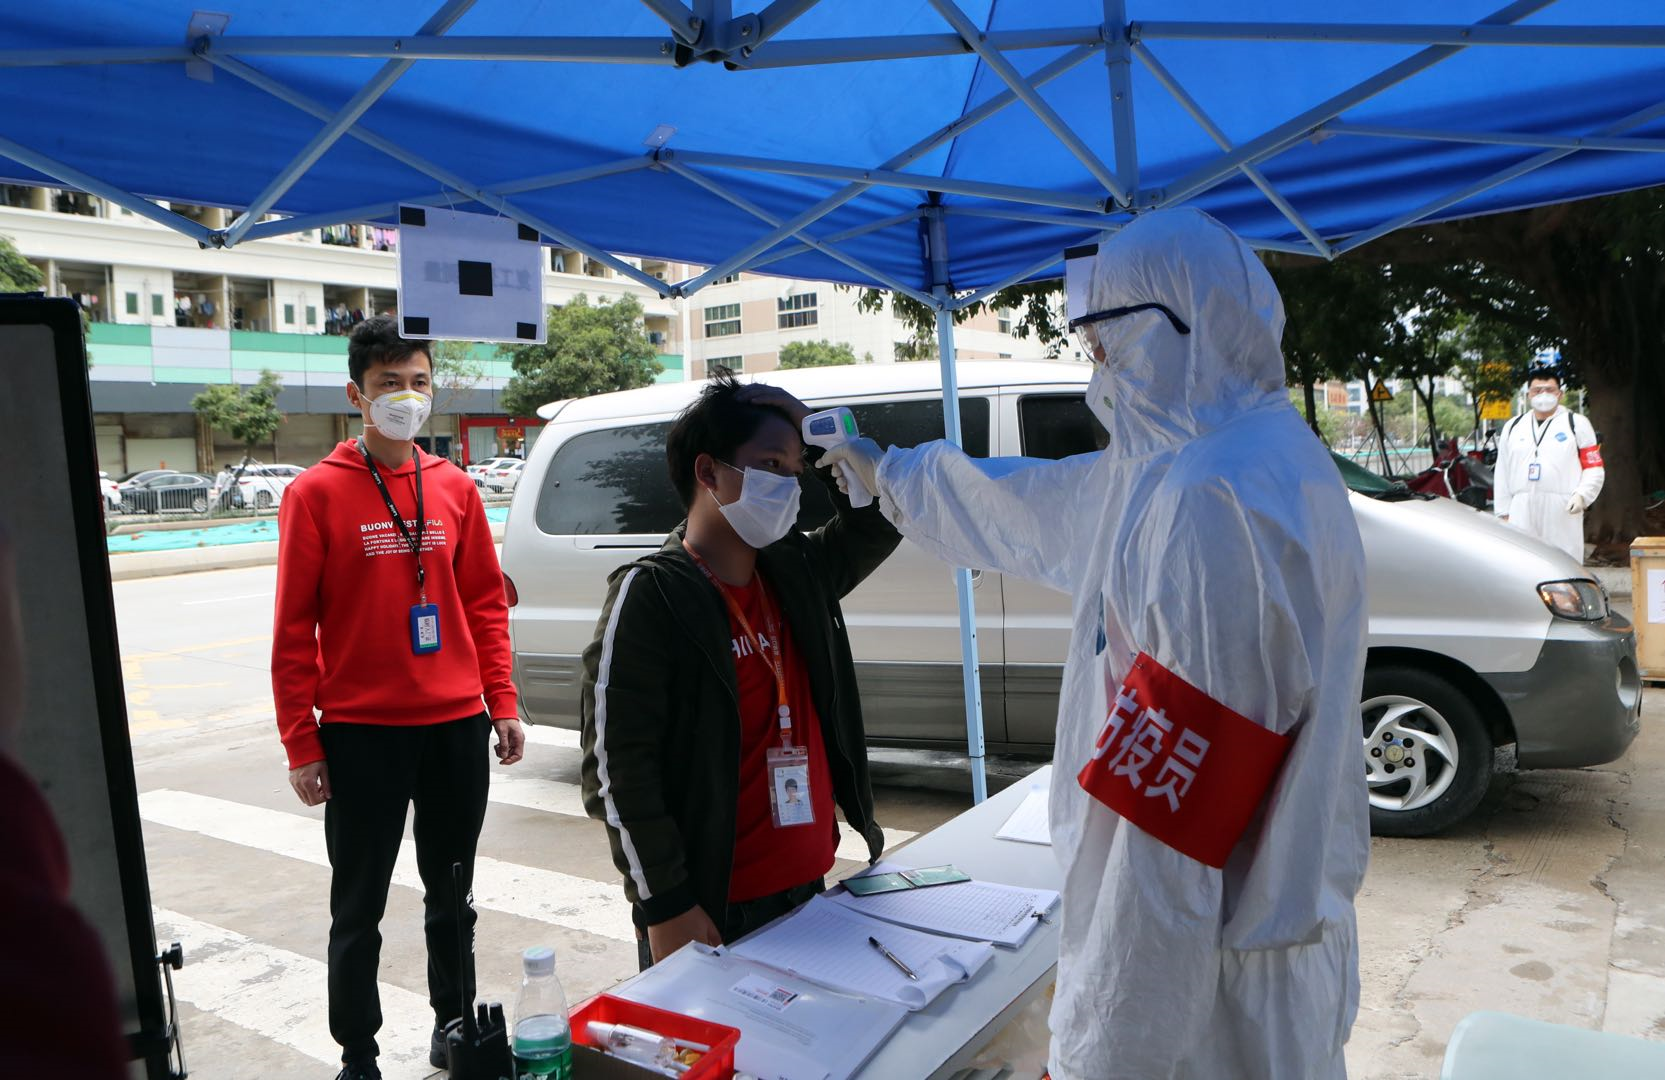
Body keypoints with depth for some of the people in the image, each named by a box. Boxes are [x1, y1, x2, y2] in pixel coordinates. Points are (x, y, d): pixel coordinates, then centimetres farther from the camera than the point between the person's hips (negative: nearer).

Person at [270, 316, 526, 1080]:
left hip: (456, 726, 4)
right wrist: (301, 743, -7)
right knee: (360, 907, 8)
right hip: (361, 731, -3)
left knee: (453, 893, 16)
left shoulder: (455, 489, 6)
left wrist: (502, 704, 5)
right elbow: (294, 627, -5)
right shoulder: (317, 493, -4)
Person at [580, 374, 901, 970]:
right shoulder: (650, 593, -14)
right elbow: (616, 769, -16)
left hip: (806, 888, 7)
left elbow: (879, 521, 18)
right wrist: (666, 908, -17)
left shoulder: (797, 574, 5)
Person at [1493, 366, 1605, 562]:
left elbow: (1594, 469, 5)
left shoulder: (1577, 424, 9)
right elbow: (1502, 475, 18)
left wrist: (1582, 495, -12)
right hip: (1522, 513, 3)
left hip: (1563, 512, -3)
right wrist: (1503, 513, 12)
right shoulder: (1513, 427, 18)